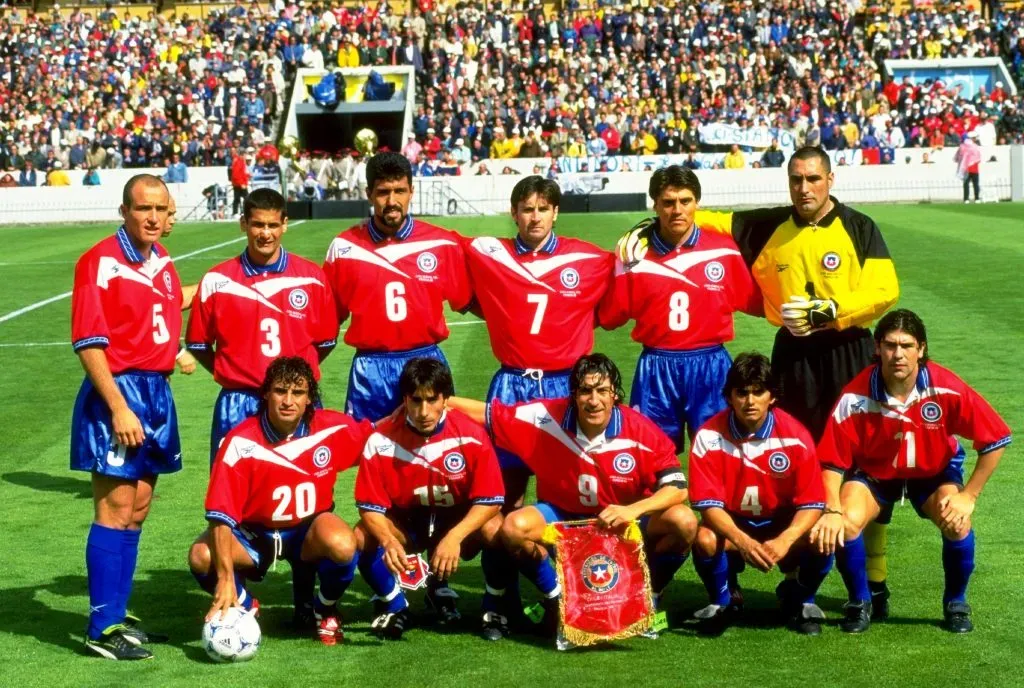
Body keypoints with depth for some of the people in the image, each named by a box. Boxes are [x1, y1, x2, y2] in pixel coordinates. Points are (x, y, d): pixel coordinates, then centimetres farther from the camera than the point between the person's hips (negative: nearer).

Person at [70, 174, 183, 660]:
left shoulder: (161, 261, 11)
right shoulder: (100, 263, -11)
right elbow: (88, 343, -16)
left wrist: (178, 352, 11)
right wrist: (119, 407, -21)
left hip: (157, 392, 8)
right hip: (117, 391, -8)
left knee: (137, 511, 11)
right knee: (115, 511, -6)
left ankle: (117, 616, 21)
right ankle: (102, 629, 0)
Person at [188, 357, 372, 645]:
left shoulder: (333, 429, -14)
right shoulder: (240, 443, -23)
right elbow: (220, 514, -27)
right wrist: (226, 578, -38)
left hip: (310, 529, 1)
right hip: (253, 534, -1)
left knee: (342, 545, -34)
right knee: (201, 557, -30)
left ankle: (326, 611, 1)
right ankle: (245, 607, 5)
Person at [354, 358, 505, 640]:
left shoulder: (471, 435, -21)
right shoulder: (381, 440, -21)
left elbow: (490, 500, -19)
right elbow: (370, 506, -16)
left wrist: (454, 537, -35)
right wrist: (389, 541, -37)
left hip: (459, 520, 0)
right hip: (404, 524, 0)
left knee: (496, 530, -30)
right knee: (363, 536, -29)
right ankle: (394, 605, 1)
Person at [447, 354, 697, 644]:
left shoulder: (642, 432, -21)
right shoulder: (547, 417, -19)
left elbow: (678, 488, -23)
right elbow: (488, 413, -8)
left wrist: (633, 510, -38)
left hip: (623, 524, 0)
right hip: (562, 517, 1)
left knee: (684, 522, -26)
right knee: (514, 527, -29)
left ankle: (648, 600, 2)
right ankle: (556, 599, 0)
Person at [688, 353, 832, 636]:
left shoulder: (794, 435, -16)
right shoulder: (709, 436, -17)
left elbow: (812, 503, -16)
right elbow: (708, 503, -19)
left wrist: (783, 541, -34)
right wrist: (742, 541, -36)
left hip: (783, 524, 0)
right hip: (731, 524, 0)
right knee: (704, 539, -33)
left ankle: (800, 600, 5)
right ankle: (723, 600, 2)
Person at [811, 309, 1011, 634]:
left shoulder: (948, 389, -27)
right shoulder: (855, 397, -28)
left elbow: (996, 441, -17)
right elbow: (833, 460, -20)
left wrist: (968, 496, -17)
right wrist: (833, 510, -34)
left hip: (935, 471, 0)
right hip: (873, 472, 0)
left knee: (957, 523, -27)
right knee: (846, 522, -27)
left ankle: (955, 602, 3)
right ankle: (859, 602, 2)